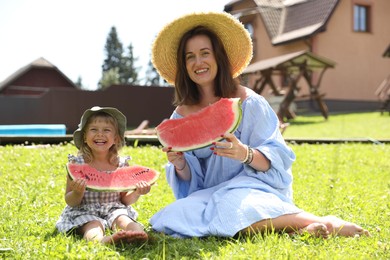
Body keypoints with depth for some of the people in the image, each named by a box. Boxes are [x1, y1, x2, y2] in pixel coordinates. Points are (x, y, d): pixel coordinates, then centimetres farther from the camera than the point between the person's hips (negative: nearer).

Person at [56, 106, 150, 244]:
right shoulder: (77, 163, -6)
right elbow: (70, 202, -3)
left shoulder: (121, 164, 1)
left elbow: (124, 200, 8)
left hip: (114, 209, 3)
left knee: (123, 219, -29)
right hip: (85, 212, -2)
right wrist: (78, 193, -26)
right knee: (94, 226, -33)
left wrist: (137, 193, -13)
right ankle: (105, 240, -64)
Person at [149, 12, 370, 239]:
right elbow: (189, 180, 6)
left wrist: (246, 154, -28)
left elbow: (277, 158, -8)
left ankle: (324, 223, -20)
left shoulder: (248, 103, -5)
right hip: (210, 195, 5)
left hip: (251, 187, -5)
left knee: (233, 208, -39)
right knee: (174, 218, -27)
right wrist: (180, 164, -17)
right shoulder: (181, 116, 7)